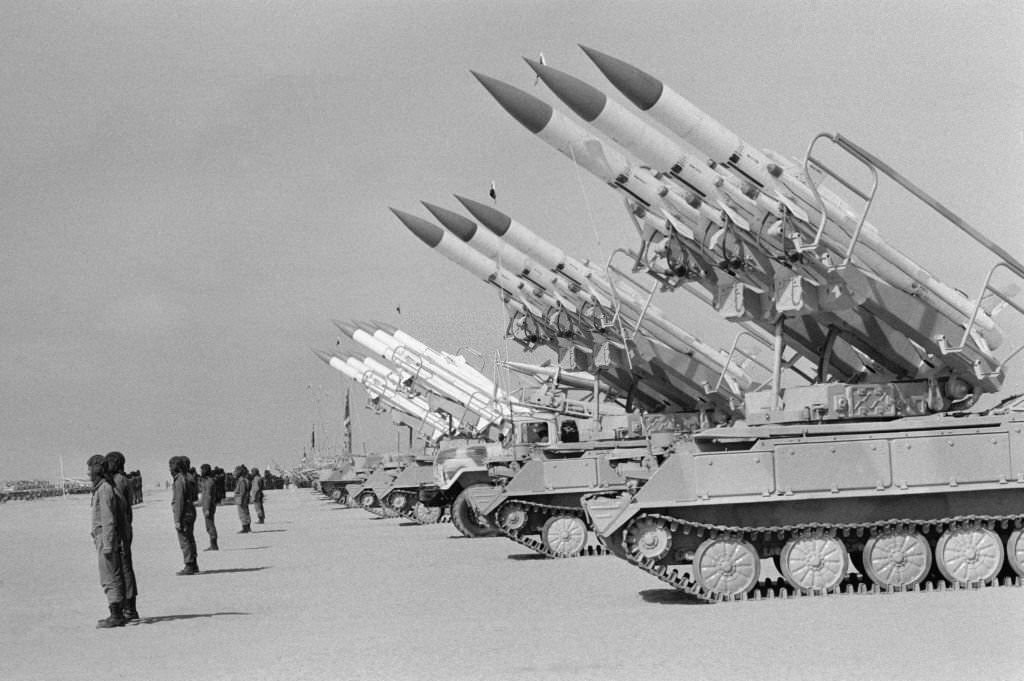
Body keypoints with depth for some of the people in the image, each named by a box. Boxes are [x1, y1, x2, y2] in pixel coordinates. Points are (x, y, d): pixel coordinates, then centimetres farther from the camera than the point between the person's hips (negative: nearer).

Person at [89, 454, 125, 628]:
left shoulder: (104, 489, -16)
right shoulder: (101, 488, 15)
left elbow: (108, 519, -20)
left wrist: (107, 544, -22)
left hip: (106, 537, -10)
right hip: (102, 537, 10)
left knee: (110, 578, -8)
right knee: (112, 577, 12)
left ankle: (115, 616, -7)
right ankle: (117, 614, 16)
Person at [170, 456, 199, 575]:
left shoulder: (180, 481, -16)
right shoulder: (188, 479, 14)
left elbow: (179, 501, -20)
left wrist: (177, 520, -19)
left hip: (184, 515, -10)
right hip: (191, 512, 10)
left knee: (184, 541, -6)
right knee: (190, 540, 14)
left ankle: (189, 566, -5)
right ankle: (193, 566, 18)